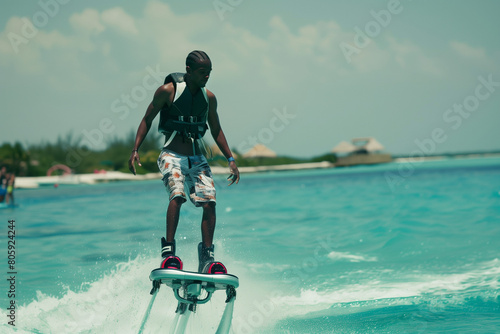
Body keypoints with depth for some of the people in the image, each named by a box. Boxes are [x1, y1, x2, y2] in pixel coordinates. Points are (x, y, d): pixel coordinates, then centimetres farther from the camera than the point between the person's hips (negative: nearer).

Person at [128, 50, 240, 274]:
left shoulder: (209, 98, 6)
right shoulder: (167, 91, -6)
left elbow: (216, 131, 17)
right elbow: (147, 119, 1)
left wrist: (230, 159, 11)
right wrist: (135, 150, -9)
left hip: (197, 159, 4)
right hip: (172, 156, -4)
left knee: (209, 202, -13)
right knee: (177, 195, -29)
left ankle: (206, 259, -9)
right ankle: (168, 252, -29)